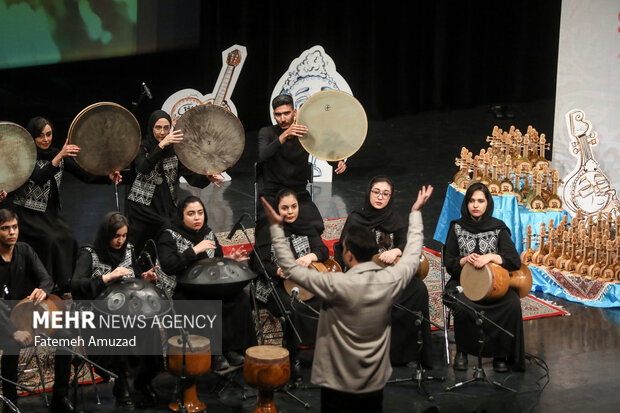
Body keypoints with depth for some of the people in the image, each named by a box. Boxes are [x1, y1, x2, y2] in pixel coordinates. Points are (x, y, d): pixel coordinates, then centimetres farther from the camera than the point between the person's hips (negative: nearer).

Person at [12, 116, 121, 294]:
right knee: (50, 240, -26)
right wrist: (59, 156, -40)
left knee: (68, 239, -18)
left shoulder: (59, 155, 6)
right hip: (27, 212, -4)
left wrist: (108, 176, -18)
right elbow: (40, 177, -28)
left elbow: (85, 175, 0)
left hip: (50, 212, 5)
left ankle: (64, 286, -10)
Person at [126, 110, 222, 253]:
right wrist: (161, 145, -31)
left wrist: (207, 178, -24)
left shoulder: (175, 150, 5)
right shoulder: (142, 146, -1)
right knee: (137, 250, -2)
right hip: (141, 207, -2)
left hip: (167, 206, 2)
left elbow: (190, 176, -3)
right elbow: (143, 168, -22)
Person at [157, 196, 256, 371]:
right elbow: (168, 267, -20)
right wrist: (195, 250, -21)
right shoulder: (169, 236, -4)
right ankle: (214, 354, -18)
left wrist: (230, 259, -1)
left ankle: (233, 348, -12)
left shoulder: (208, 233, 13)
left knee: (241, 297, -19)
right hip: (183, 291, -6)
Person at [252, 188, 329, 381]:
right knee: (294, 309, -33)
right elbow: (257, 263, -5)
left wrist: (311, 256, -20)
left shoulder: (306, 227, 11)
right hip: (276, 287, -3)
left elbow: (324, 250, 3)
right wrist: (279, 271, -21)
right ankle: (292, 358, -18)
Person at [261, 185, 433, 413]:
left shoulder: (337, 286, -21)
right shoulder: (391, 281, -8)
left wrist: (276, 227, -9)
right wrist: (416, 213, 22)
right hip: (375, 388, 4)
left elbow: (290, 268, -14)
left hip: (338, 389, -4)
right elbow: (412, 255, 11)